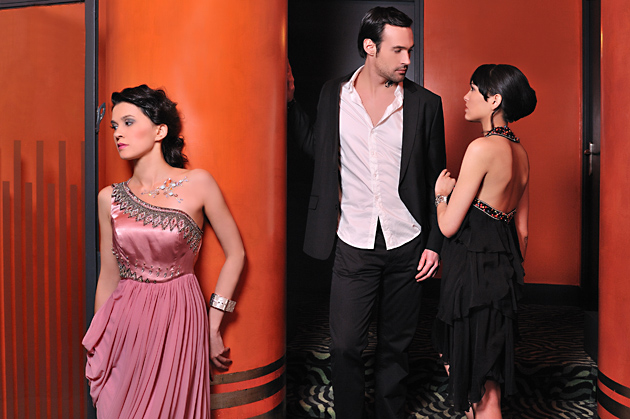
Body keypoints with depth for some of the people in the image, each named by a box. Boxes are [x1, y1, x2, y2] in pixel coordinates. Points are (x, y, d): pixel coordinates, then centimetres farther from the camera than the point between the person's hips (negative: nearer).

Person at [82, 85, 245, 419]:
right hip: (124, 323, 3)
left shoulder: (197, 184, -6)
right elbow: (109, 275, 11)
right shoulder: (110, 198, 4)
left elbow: (235, 254, 0)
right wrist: (96, 343, 14)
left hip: (179, 319, -2)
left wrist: (213, 325, -1)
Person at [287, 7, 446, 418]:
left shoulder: (425, 104, -3)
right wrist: (290, 101, 4)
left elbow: (437, 179, 2)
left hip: (406, 246, 0)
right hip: (354, 247, 0)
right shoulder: (334, 94, 1)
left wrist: (435, 242, -1)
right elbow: (318, 147, 14)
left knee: (396, 345, 15)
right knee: (345, 346, 5)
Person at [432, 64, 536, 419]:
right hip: (504, 266, 9)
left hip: (474, 270, -9)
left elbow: (449, 226, -17)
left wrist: (441, 193, 2)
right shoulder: (520, 151, 9)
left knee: (481, 390, 6)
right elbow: (523, 230, 14)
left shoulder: (483, 147, -18)